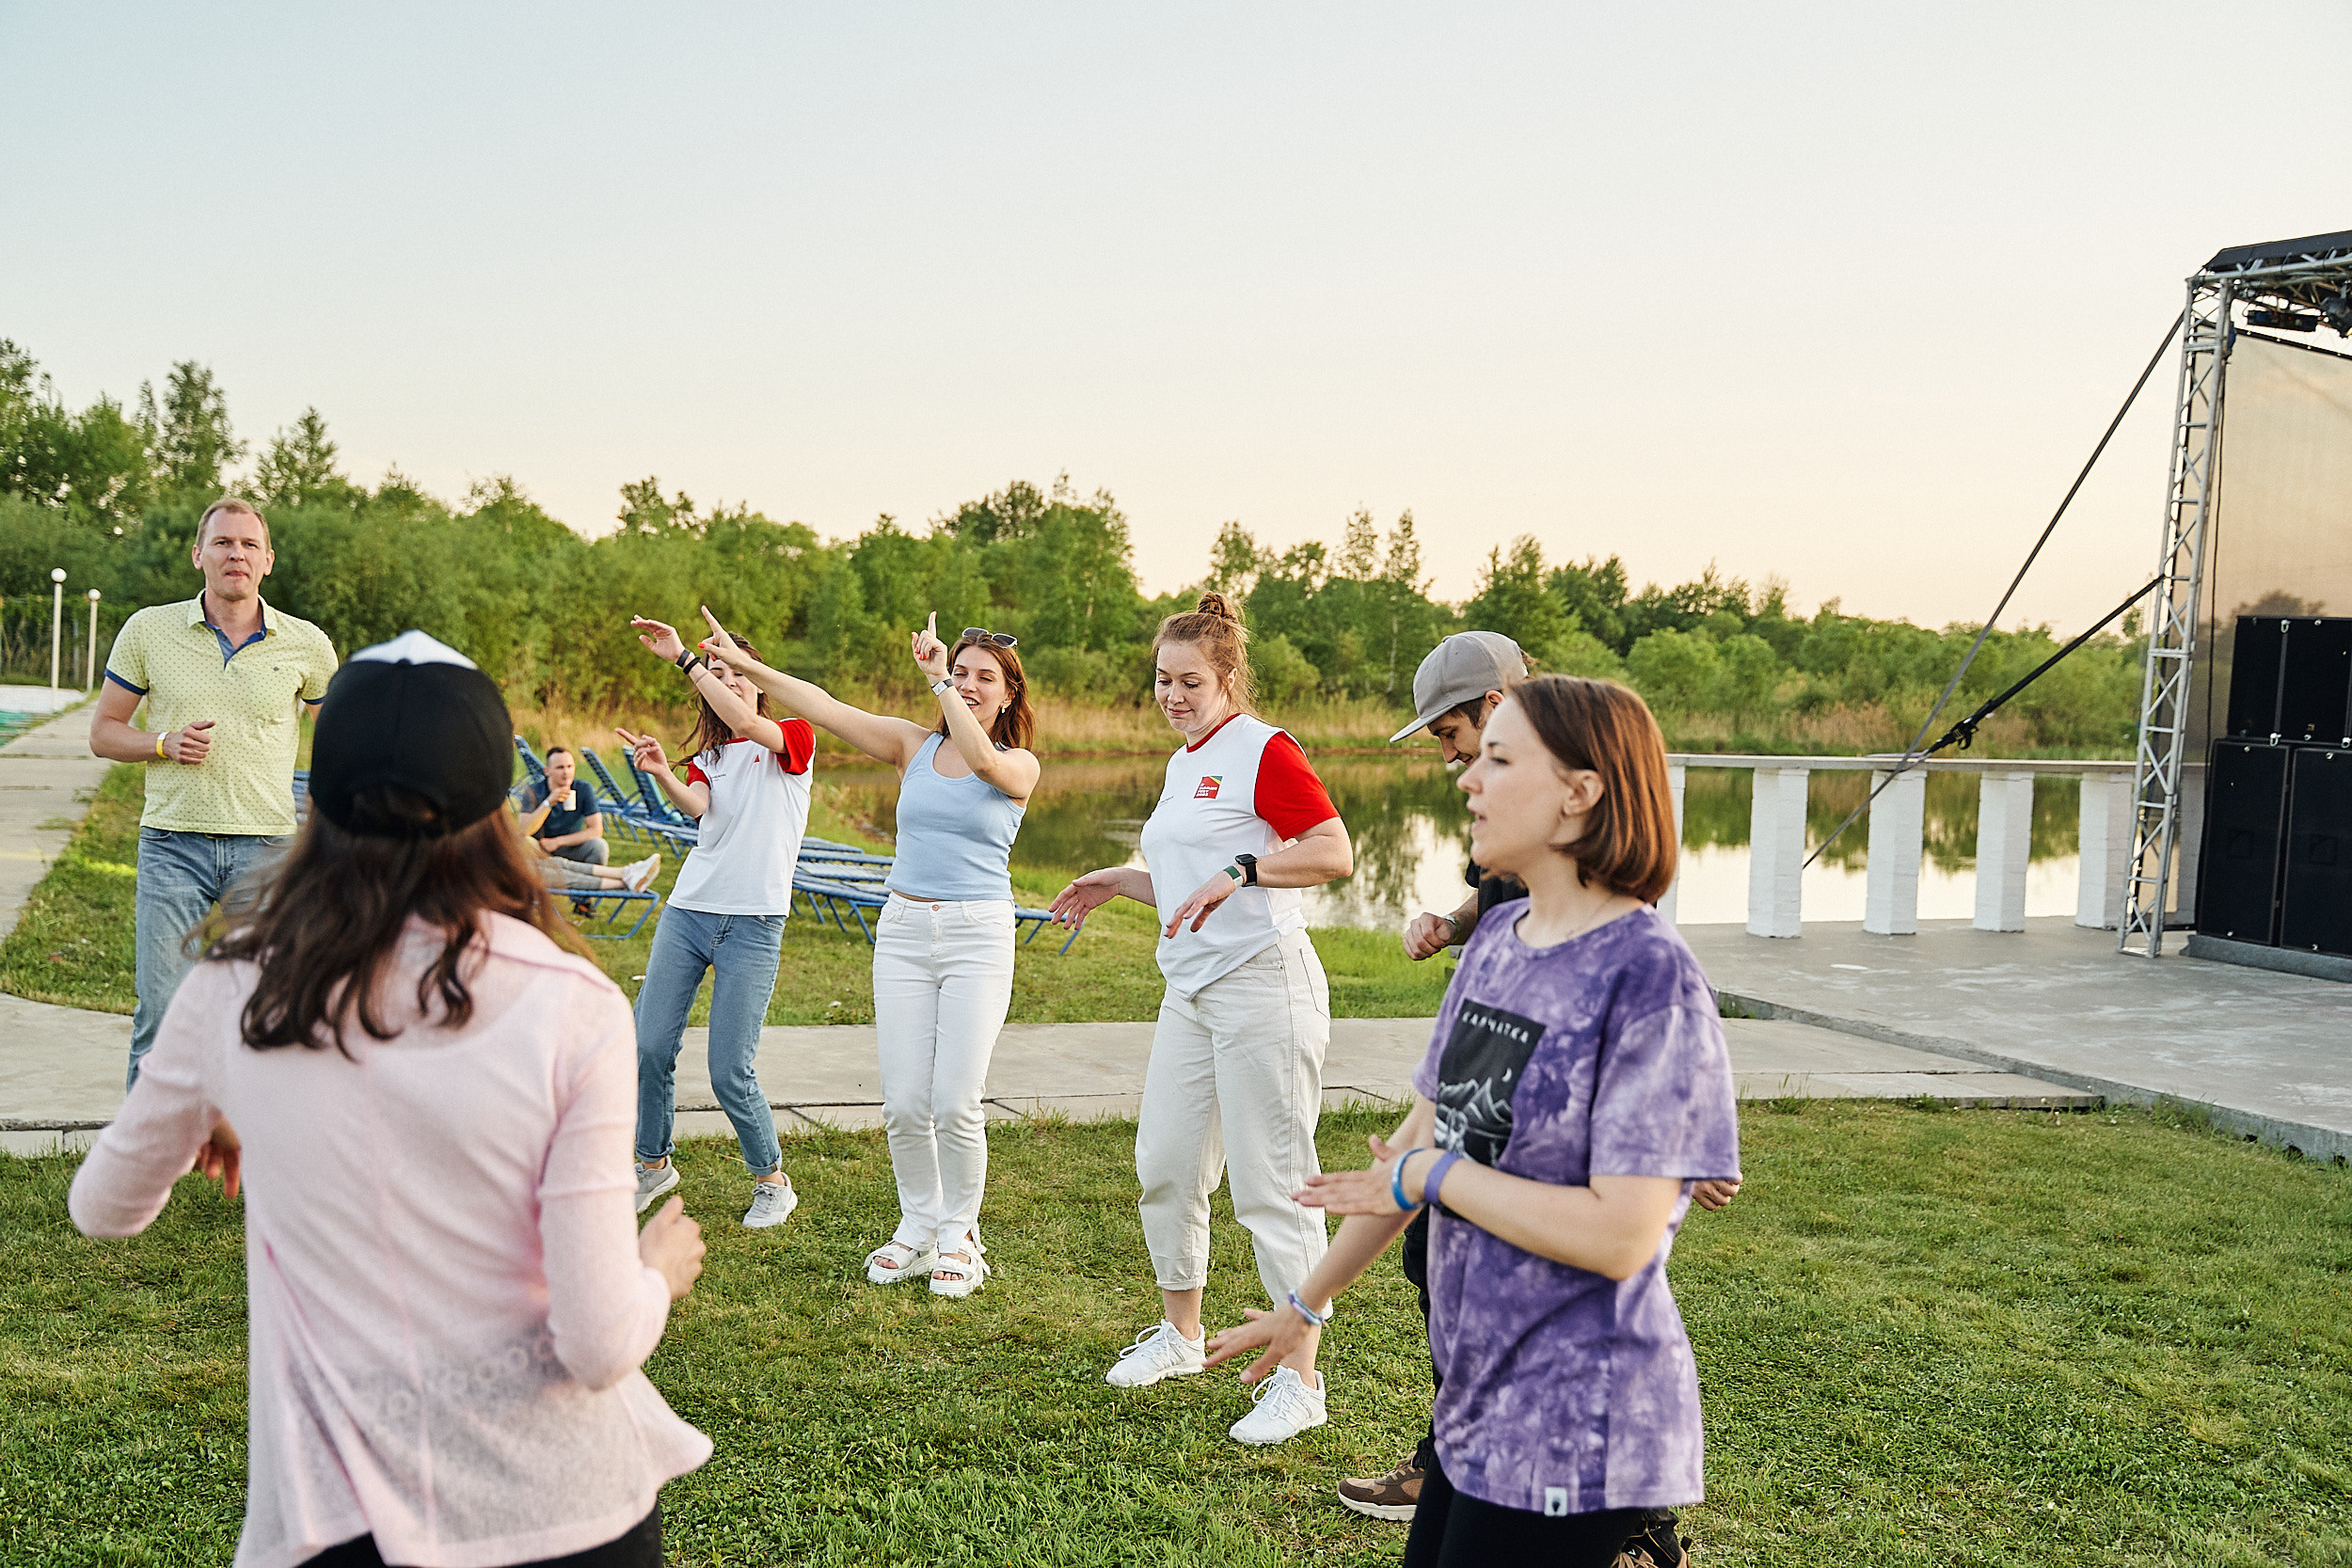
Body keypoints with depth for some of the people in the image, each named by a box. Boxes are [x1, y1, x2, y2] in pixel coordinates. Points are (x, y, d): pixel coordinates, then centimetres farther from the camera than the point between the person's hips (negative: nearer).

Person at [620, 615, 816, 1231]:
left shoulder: (794, 736, 2)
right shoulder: (708, 756, 16)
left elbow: (748, 723, -21)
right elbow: (697, 807, -6)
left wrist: (683, 656, -22)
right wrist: (662, 774, -27)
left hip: (754, 924, -5)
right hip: (689, 910, 5)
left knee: (730, 1072, -7)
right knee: (650, 1046, 1)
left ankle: (773, 1182, 14)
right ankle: (654, 1164, 23)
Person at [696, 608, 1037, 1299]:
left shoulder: (1019, 765, 0)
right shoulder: (914, 746, 8)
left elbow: (980, 759, -24)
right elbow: (824, 706, 1)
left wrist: (937, 678, -19)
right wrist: (745, 665, -6)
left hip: (978, 936, -3)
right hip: (903, 931, 3)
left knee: (956, 1104, -7)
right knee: (904, 1103, 2)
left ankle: (958, 1234, 15)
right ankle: (917, 1226, 23)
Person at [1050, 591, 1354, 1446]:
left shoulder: (1265, 750, -9)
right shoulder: (1184, 764, 18)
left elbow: (1335, 853, -18)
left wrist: (1239, 870, -25)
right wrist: (1117, 882, 18)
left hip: (1264, 984, -9)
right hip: (1192, 991, 9)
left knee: (1270, 1184, -5)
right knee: (1165, 1166, 13)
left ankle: (1302, 1379, 4)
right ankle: (1180, 1334, 32)